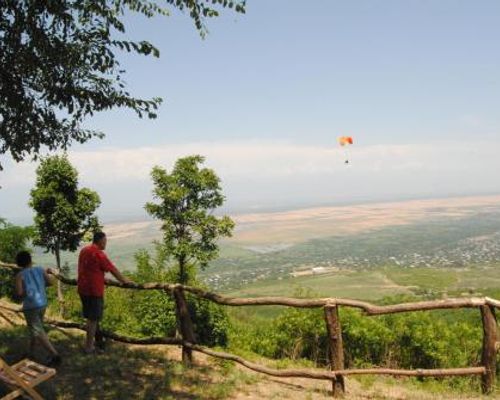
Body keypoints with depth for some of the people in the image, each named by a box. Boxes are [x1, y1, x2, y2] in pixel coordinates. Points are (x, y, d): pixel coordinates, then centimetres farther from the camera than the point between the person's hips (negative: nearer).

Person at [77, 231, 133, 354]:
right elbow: (113, 270, -11)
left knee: (89, 317, 19)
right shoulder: (99, 253, -15)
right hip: (94, 289, -8)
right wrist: (125, 281, 1)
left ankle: (90, 341, 29)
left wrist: (104, 279, 31)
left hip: (83, 288, 8)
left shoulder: (84, 251, 10)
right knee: (93, 318, 2)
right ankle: (89, 347, 8)